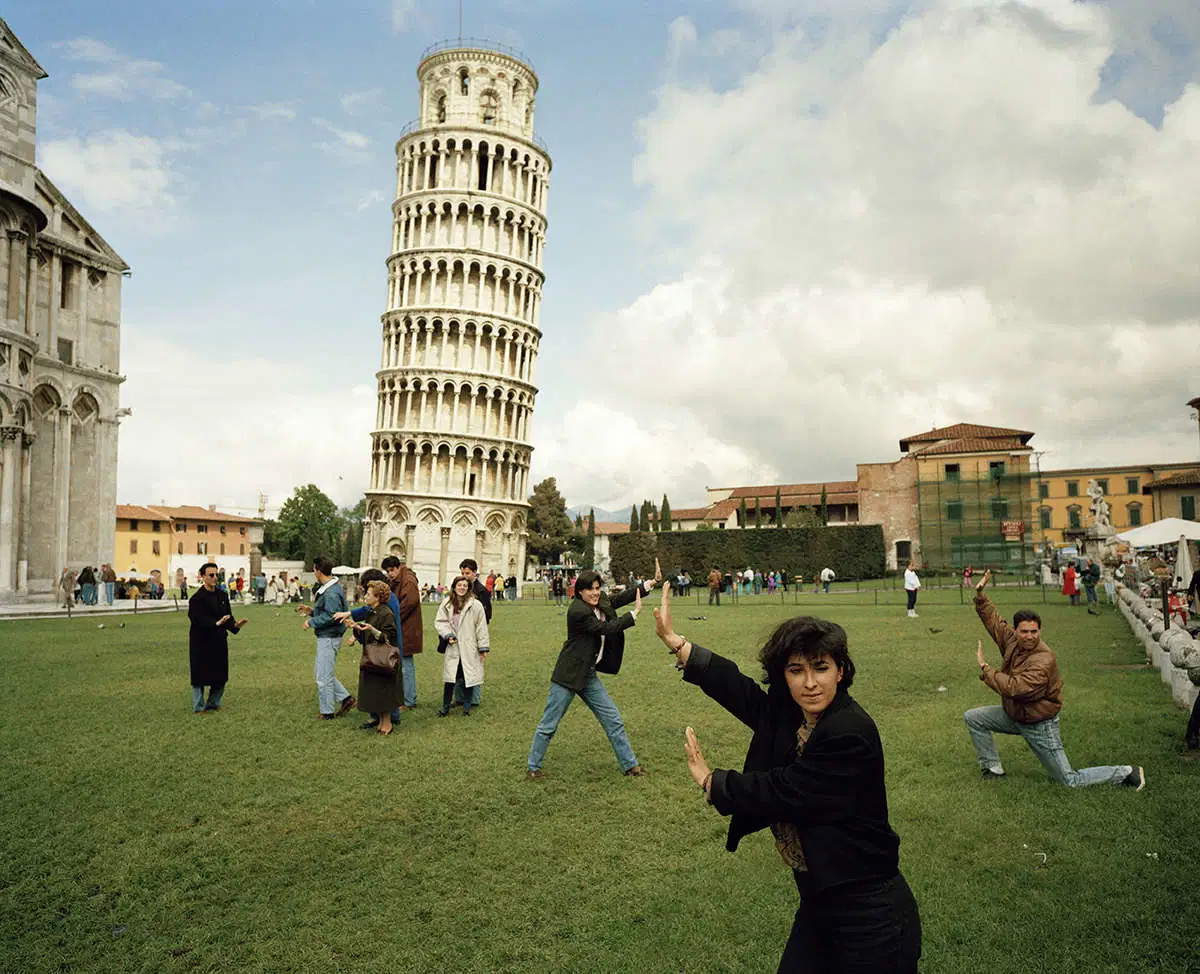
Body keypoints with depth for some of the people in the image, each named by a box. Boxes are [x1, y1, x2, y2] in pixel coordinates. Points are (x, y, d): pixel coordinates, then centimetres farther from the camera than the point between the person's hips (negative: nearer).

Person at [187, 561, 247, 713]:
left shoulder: (222, 595, 8)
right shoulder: (197, 598, -12)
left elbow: (227, 616, 7)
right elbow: (197, 620, -21)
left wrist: (235, 625, -12)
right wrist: (216, 623, -32)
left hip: (219, 640, 6)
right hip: (201, 642, -6)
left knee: (220, 675, 10)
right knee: (200, 676, 3)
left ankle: (213, 703, 26)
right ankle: (198, 707, 15)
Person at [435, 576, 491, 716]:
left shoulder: (475, 605, -7)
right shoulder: (446, 604, 1)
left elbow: (481, 627, -4)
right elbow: (439, 621, 5)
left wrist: (483, 647, -4)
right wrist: (447, 635, -11)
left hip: (469, 649, -2)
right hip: (452, 648, 2)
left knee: (468, 677, 5)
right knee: (449, 678, 4)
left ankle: (466, 706, 19)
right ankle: (445, 706, 17)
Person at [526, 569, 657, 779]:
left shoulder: (600, 603, 3)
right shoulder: (578, 611, -22)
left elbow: (619, 599, 10)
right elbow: (606, 629, -23)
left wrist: (650, 584, -1)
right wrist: (634, 614, -17)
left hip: (589, 674, 8)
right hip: (569, 674, -8)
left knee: (613, 720, 11)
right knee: (549, 724, 3)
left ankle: (630, 765, 22)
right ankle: (533, 767, 19)